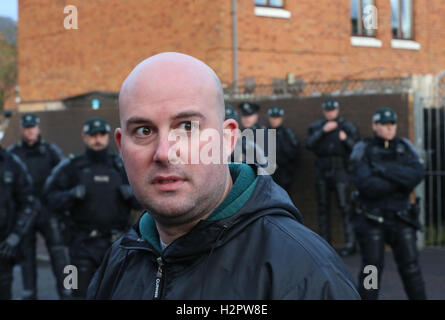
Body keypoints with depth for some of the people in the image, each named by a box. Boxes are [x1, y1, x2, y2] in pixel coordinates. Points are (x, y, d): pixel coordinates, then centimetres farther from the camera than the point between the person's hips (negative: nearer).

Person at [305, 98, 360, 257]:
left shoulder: (348, 127, 3)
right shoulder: (316, 127, 10)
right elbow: (309, 144, -5)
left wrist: (346, 140, -20)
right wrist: (323, 131, -13)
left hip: (340, 171, -3)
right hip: (322, 171, 4)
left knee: (345, 206, -10)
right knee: (323, 207, 8)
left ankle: (350, 243, -10)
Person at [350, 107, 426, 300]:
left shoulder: (404, 148, 5)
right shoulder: (364, 150, -5)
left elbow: (418, 174, -13)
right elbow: (366, 185, -19)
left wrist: (385, 170, -20)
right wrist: (401, 180, -13)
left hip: (400, 218, 3)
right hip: (372, 220, -3)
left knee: (410, 267, 5)